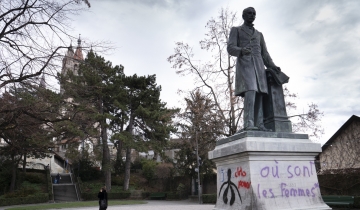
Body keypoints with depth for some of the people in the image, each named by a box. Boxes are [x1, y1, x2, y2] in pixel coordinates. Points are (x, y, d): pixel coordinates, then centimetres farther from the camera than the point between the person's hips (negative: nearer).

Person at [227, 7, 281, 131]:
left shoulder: (259, 35, 29)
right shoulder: (235, 30, 14)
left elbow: (264, 54, 20)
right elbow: (230, 48, -2)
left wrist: (272, 66, 2)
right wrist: (241, 51, -25)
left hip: (258, 66, 6)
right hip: (244, 64, -5)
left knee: (259, 94, -7)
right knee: (250, 91, -25)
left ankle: (259, 125, -12)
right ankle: (248, 123, -31)